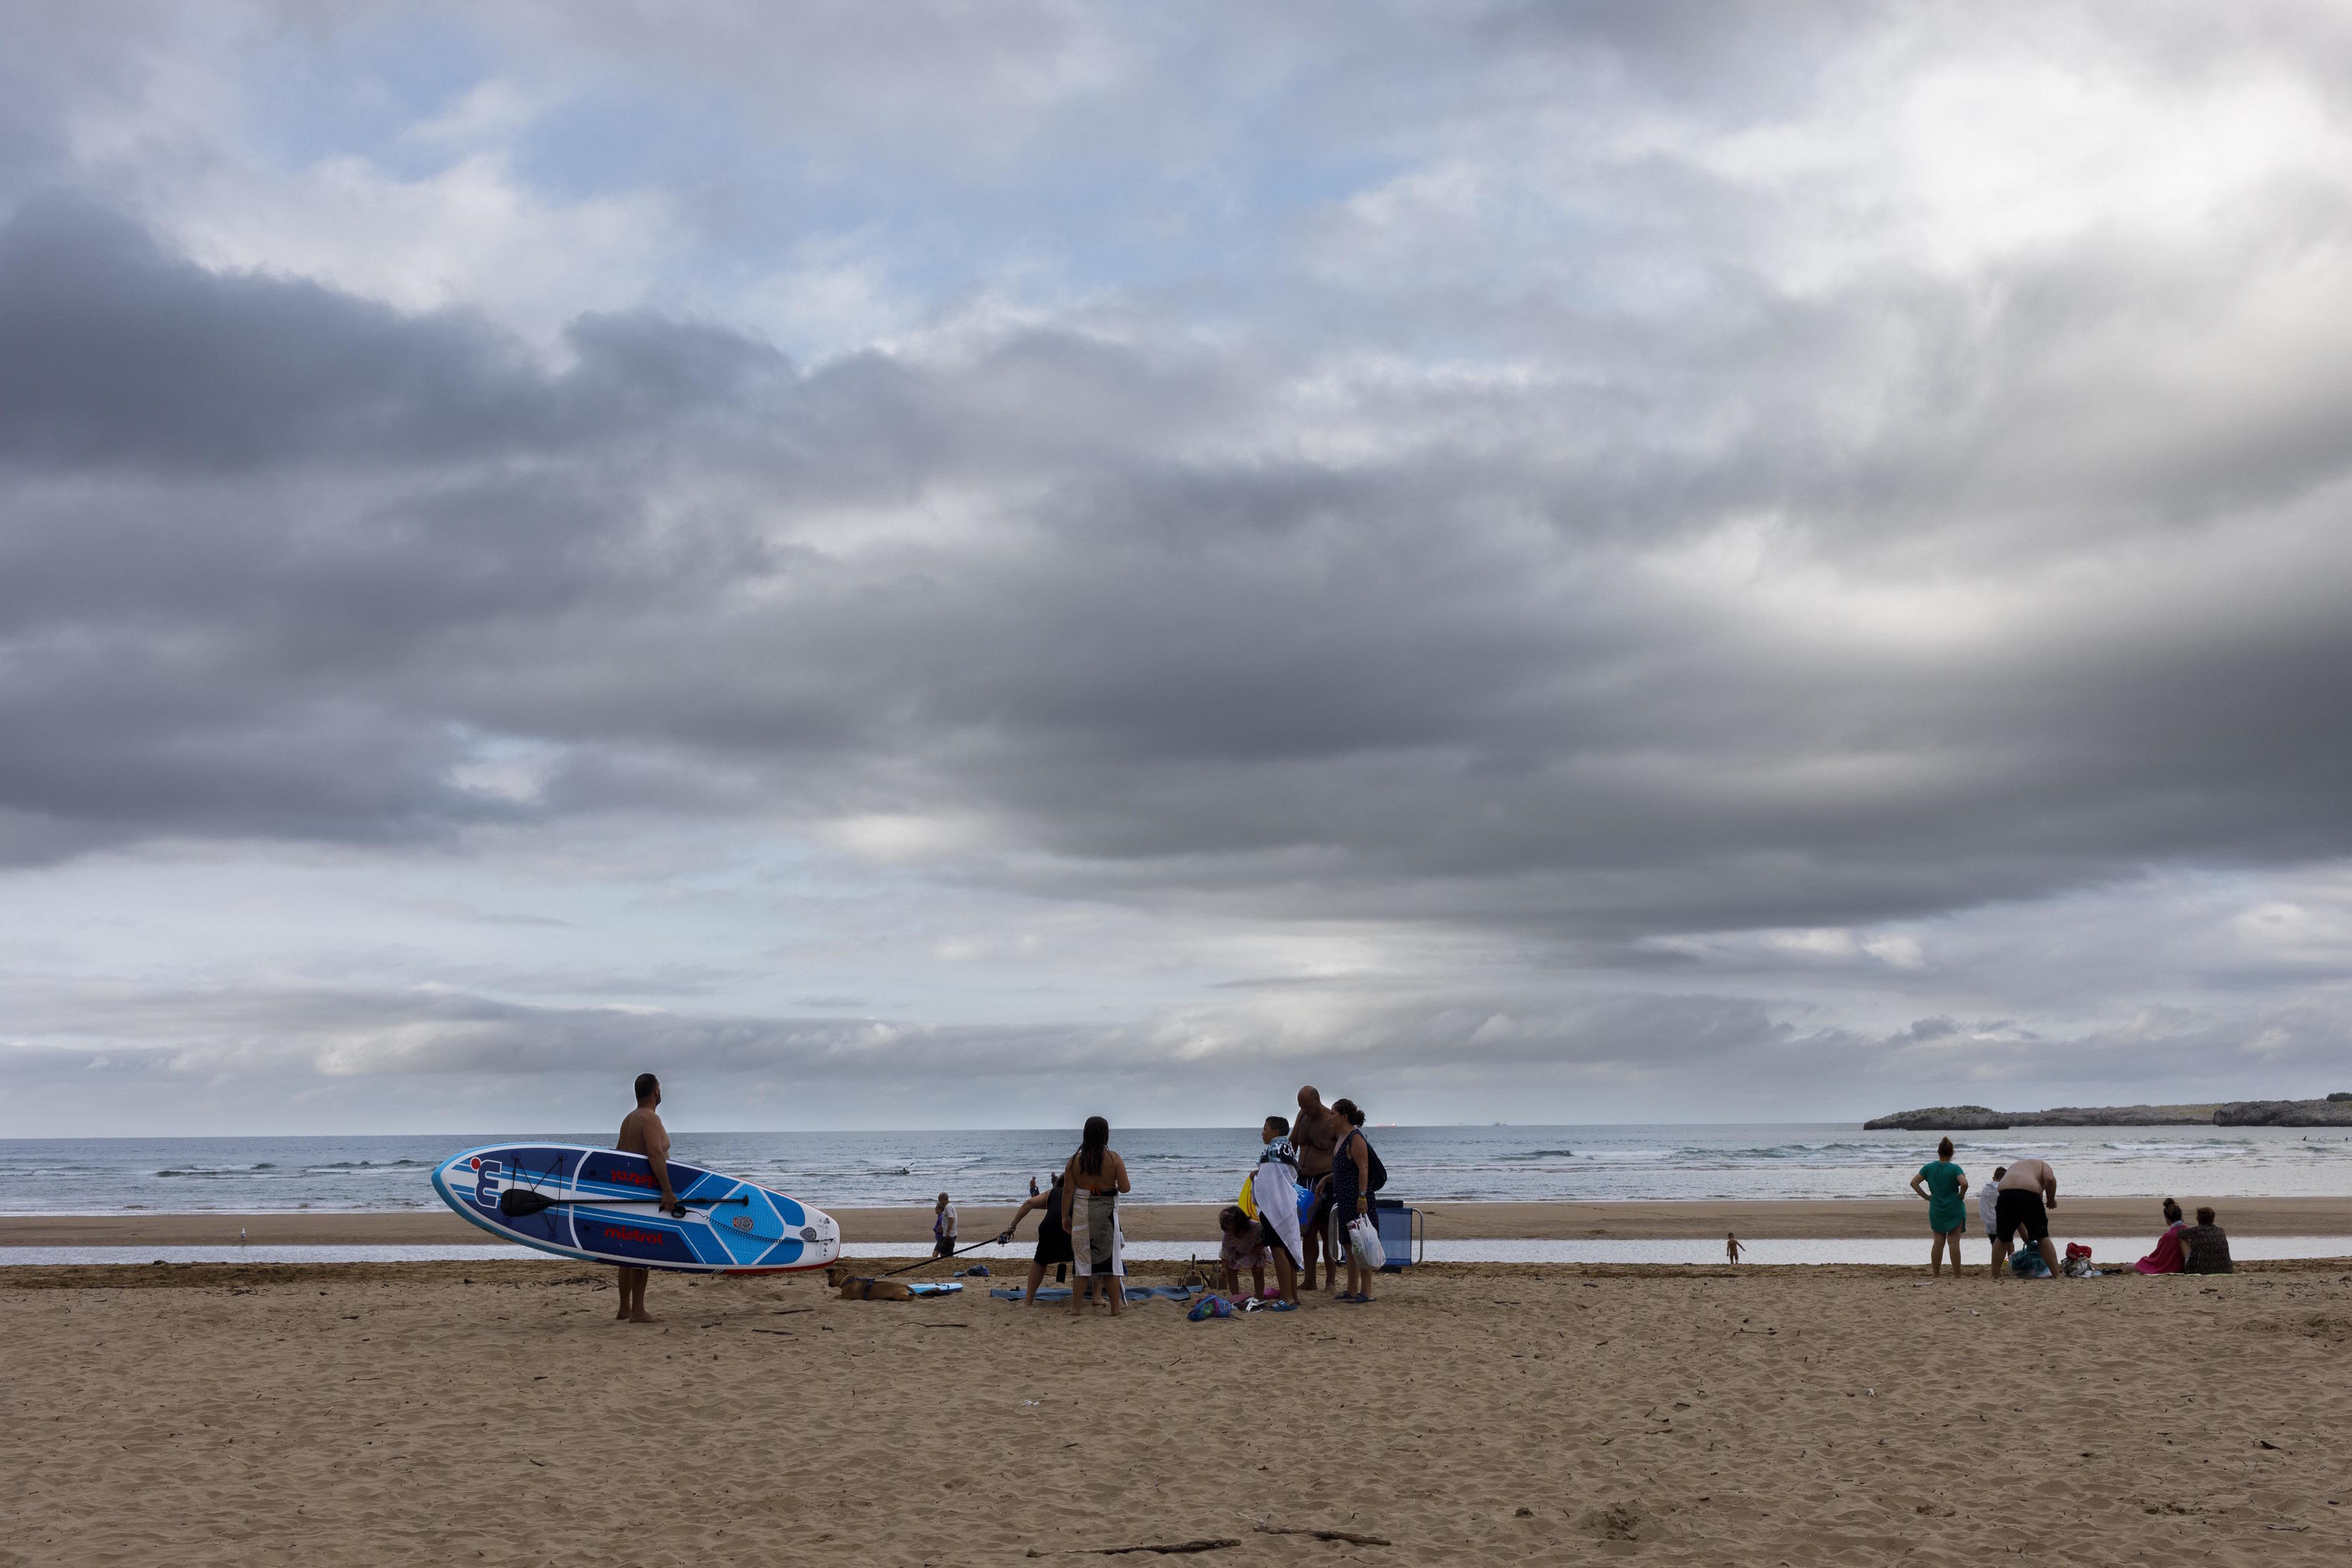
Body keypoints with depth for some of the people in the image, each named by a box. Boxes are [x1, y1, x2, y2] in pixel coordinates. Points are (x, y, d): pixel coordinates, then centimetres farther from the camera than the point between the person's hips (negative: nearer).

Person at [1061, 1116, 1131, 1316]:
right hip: (1106, 1213, -1)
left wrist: (1065, 1216, 6)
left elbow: (1067, 1191, -2)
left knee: (1083, 1260, 9)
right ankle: (1116, 1307, 12)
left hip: (1081, 1213, 1)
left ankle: (1076, 1307, 8)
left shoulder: (1075, 1160, -3)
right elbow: (1125, 1188, -8)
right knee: (1110, 1259, 9)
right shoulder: (1113, 1158, -7)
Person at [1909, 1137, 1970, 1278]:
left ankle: (1936, 1274, 15)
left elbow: (1914, 1183, -2)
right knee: (1954, 1242, 0)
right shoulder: (1955, 1169, -10)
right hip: (1954, 1210, -3)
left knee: (1938, 1242, 11)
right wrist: (1961, 1195, -9)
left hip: (1936, 1210, 3)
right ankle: (1957, 1274, 1)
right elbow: (1964, 1183, -27)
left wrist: (1927, 1196, 3)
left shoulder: (1929, 1167, 0)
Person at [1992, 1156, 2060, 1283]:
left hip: (2005, 1194, 3)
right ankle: (2056, 1274, 13)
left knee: (2002, 1238, 17)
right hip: (2030, 1195, -3)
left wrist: (2025, 1238, 39)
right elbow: (2050, 1180, 1)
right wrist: (2051, 1200, 17)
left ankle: (1994, 1274, 19)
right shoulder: (2042, 1165, 29)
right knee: (2043, 1237, 13)